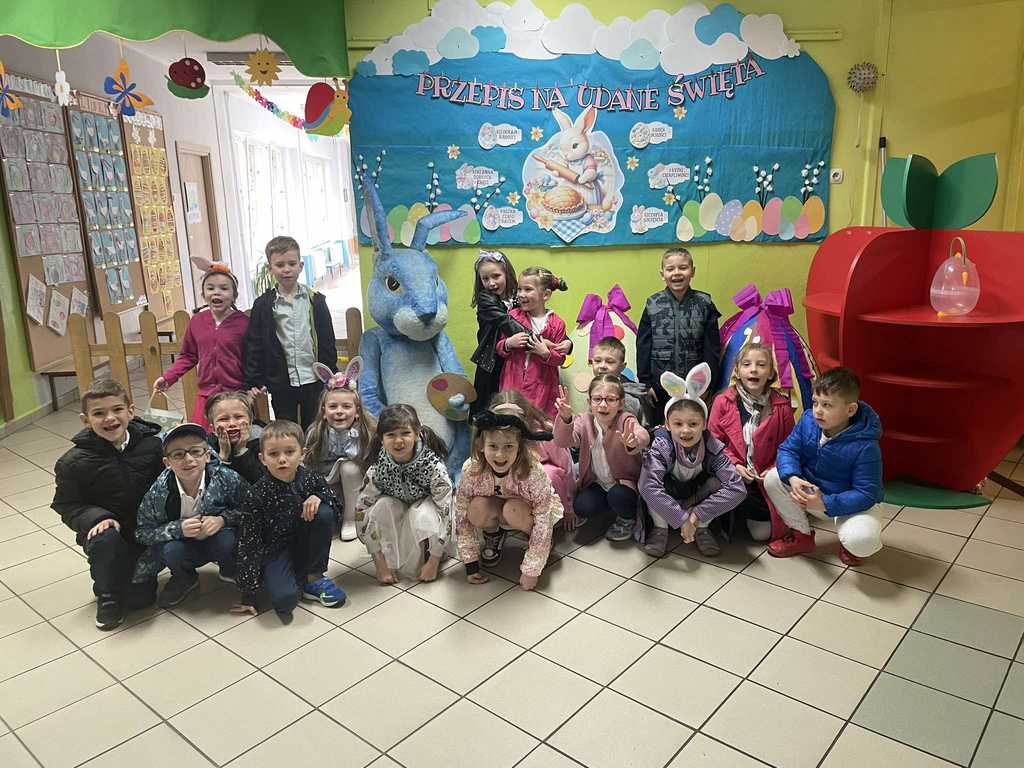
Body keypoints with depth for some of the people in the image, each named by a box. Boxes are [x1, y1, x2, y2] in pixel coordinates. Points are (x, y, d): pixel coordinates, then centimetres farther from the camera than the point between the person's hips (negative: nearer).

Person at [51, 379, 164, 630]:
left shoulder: (152, 444, -8)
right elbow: (66, 505, -5)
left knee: (140, 596, -10)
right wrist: (97, 518, -24)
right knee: (105, 541, -36)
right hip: (107, 528, 0)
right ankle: (107, 596, -7)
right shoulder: (74, 462, -11)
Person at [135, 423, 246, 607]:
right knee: (171, 551, -29)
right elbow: (142, 533, -12)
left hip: (218, 536, -1)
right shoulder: (158, 492, -21)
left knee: (227, 542, -32)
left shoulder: (226, 478, -24)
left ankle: (229, 571, 5)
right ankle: (184, 579, 8)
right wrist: (178, 529, -27)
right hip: (184, 545, 1)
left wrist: (222, 519, -28)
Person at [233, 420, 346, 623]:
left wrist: (318, 497, -19)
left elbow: (333, 497, 7)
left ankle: (312, 577, -4)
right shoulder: (257, 496, -20)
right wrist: (248, 595, -16)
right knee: (285, 599, -31)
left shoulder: (309, 479, -11)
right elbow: (248, 544, -16)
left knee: (325, 513, -23)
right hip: (274, 551, -4)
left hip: (302, 543, 4)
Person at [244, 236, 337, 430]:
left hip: (313, 380, 0)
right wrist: (253, 381, -5)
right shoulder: (262, 305, 0)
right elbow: (254, 346, 1)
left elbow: (328, 342, 3)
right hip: (281, 383, 0)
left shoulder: (315, 301, 2)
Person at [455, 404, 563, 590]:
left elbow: (543, 524, -28)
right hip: (494, 511, 2)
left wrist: (531, 571, -25)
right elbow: (462, 516, -17)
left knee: (514, 510, -35)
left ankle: (538, 546, -3)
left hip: (529, 510, -2)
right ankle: (493, 536, 4)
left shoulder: (534, 473, -35)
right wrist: (470, 563, -15)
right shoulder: (471, 470, -28)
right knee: (478, 508, -31)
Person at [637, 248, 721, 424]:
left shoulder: (704, 304, -3)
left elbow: (712, 348, -1)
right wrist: (645, 383, -2)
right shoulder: (653, 304, -1)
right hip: (660, 386, 1)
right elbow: (643, 345, 1)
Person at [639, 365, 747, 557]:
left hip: (696, 501, 2)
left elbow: (737, 488, -33)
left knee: (721, 481, -27)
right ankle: (660, 529, -13)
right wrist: (681, 519, -44)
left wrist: (697, 515, -35)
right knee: (649, 473, -31)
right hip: (665, 505, -1)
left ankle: (702, 528, -4)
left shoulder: (712, 447, -23)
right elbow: (648, 487, -42)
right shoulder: (661, 446, -27)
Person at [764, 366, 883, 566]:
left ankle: (851, 545, 11)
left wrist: (825, 504, -35)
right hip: (811, 490, 5)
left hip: (848, 504, -5)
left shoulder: (865, 447, -28)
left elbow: (866, 494, -26)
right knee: (773, 478, -17)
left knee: (861, 540, -34)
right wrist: (793, 478, -29)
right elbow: (788, 449, -8)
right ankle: (801, 535, 5)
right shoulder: (808, 420, -14)